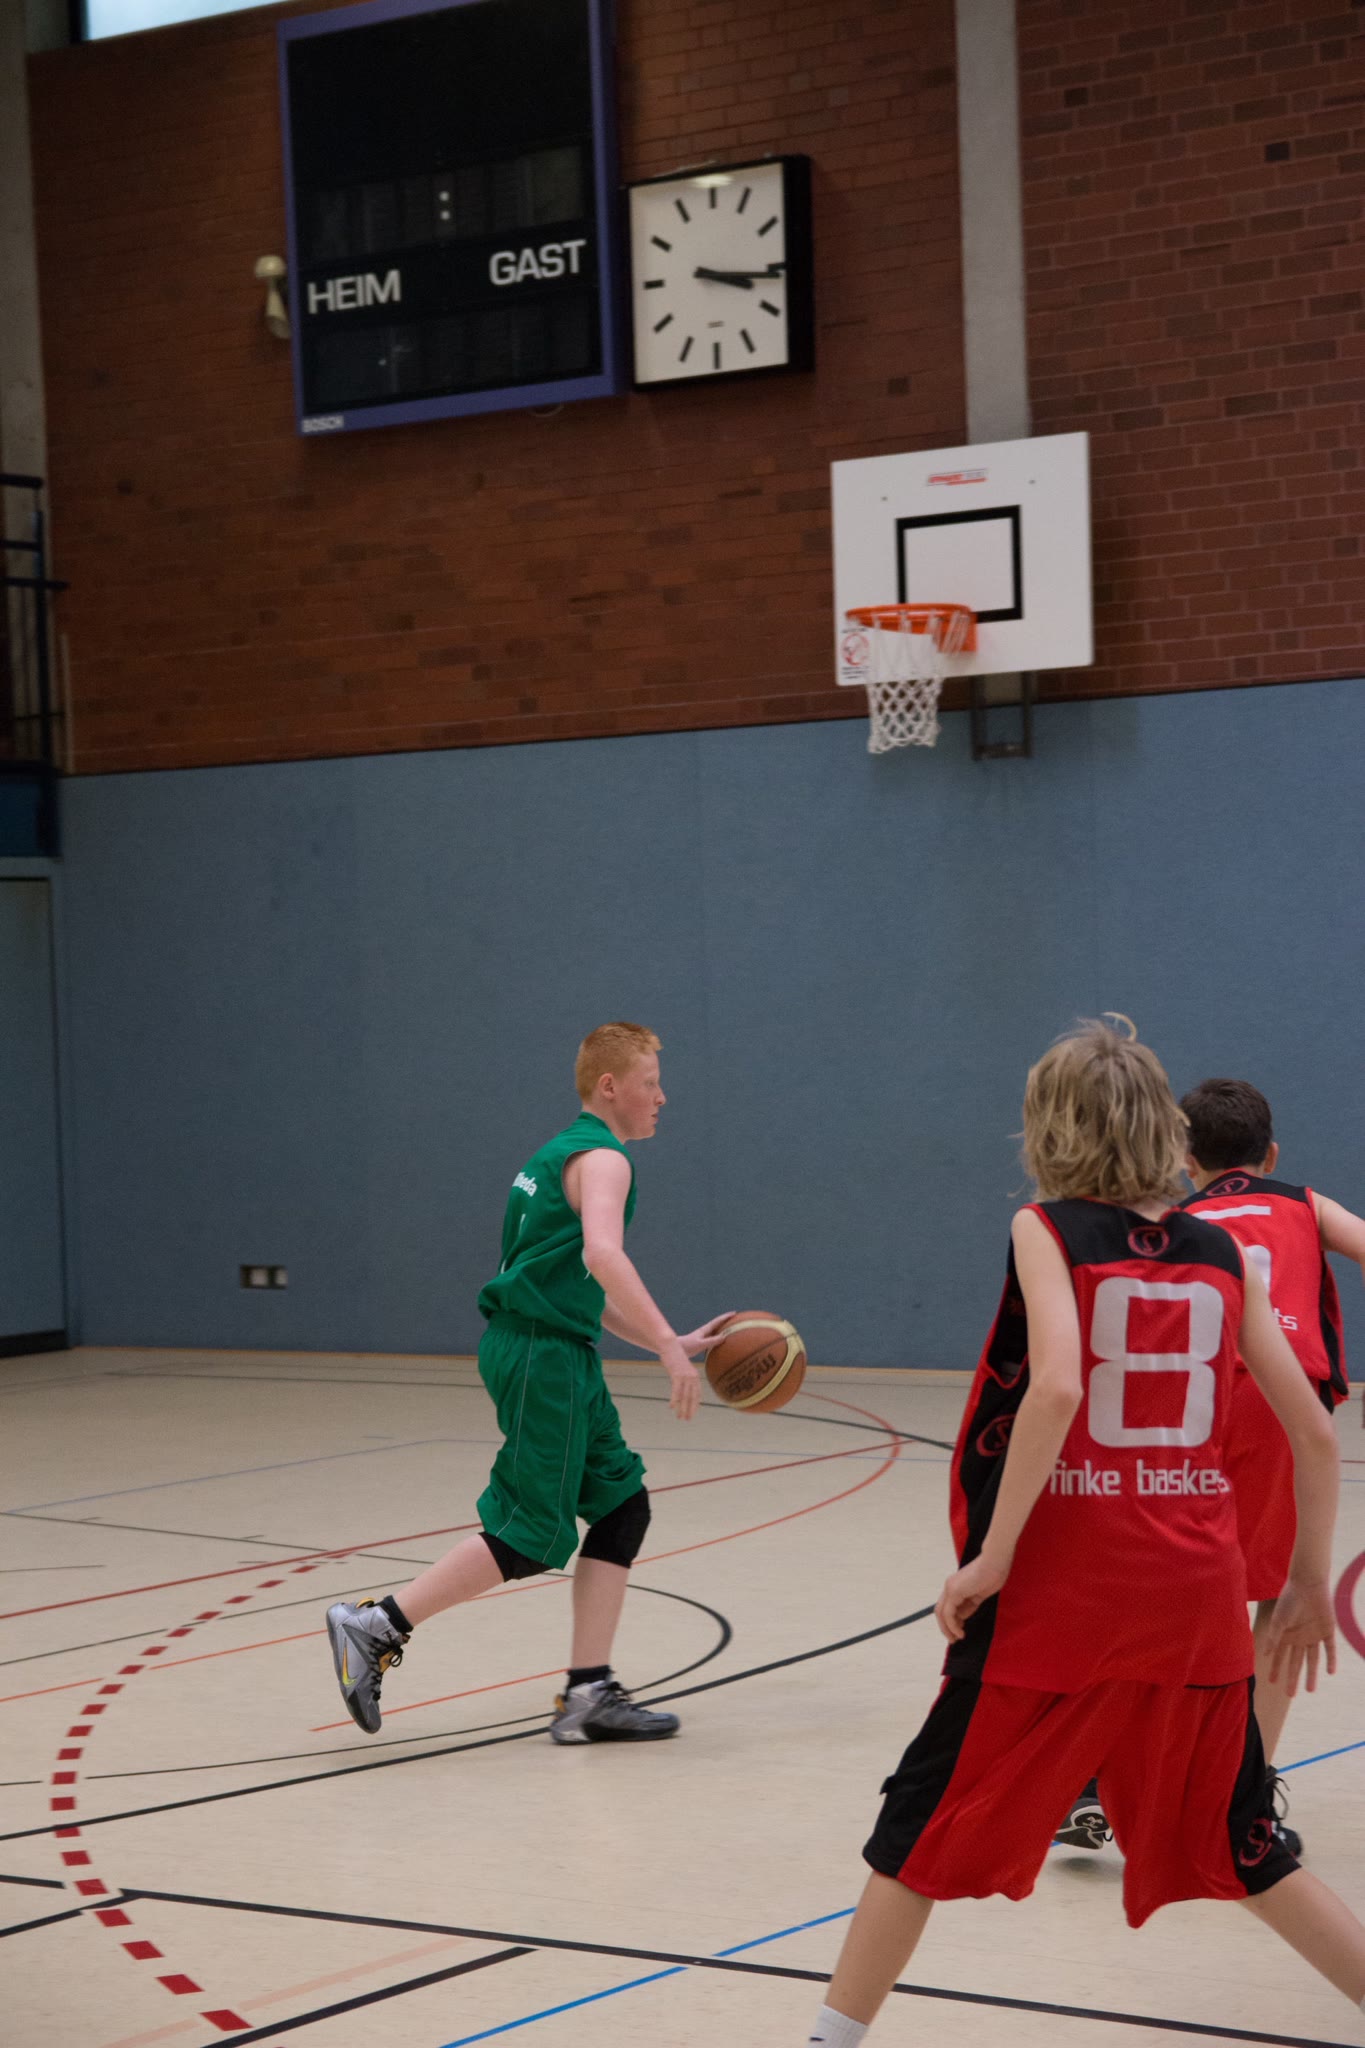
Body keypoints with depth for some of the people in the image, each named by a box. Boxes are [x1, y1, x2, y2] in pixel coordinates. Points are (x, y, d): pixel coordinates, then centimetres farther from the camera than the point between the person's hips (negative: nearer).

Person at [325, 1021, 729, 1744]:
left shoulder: (561, 1155, 22)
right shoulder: (601, 1159, -9)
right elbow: (602, 1255, -29)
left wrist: (673, 1343, 23)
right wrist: (669, 1347, -31)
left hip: (561, 1356, 10)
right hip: (538, 1354, -10)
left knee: (622, 1502, 8)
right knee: (533, 1534, -8)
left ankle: (588, 1696, 7)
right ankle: (376, 1626, -4)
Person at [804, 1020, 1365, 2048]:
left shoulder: (1048, 1231, -4)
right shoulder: (1222, 1252, 8)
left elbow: (1056, 1388, -22)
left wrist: (994, 1551, -16)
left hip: (1062, 1590, -4)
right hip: (1199, 1591, 4)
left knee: (930, 1818, 10)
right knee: (1239, 1847, 17)